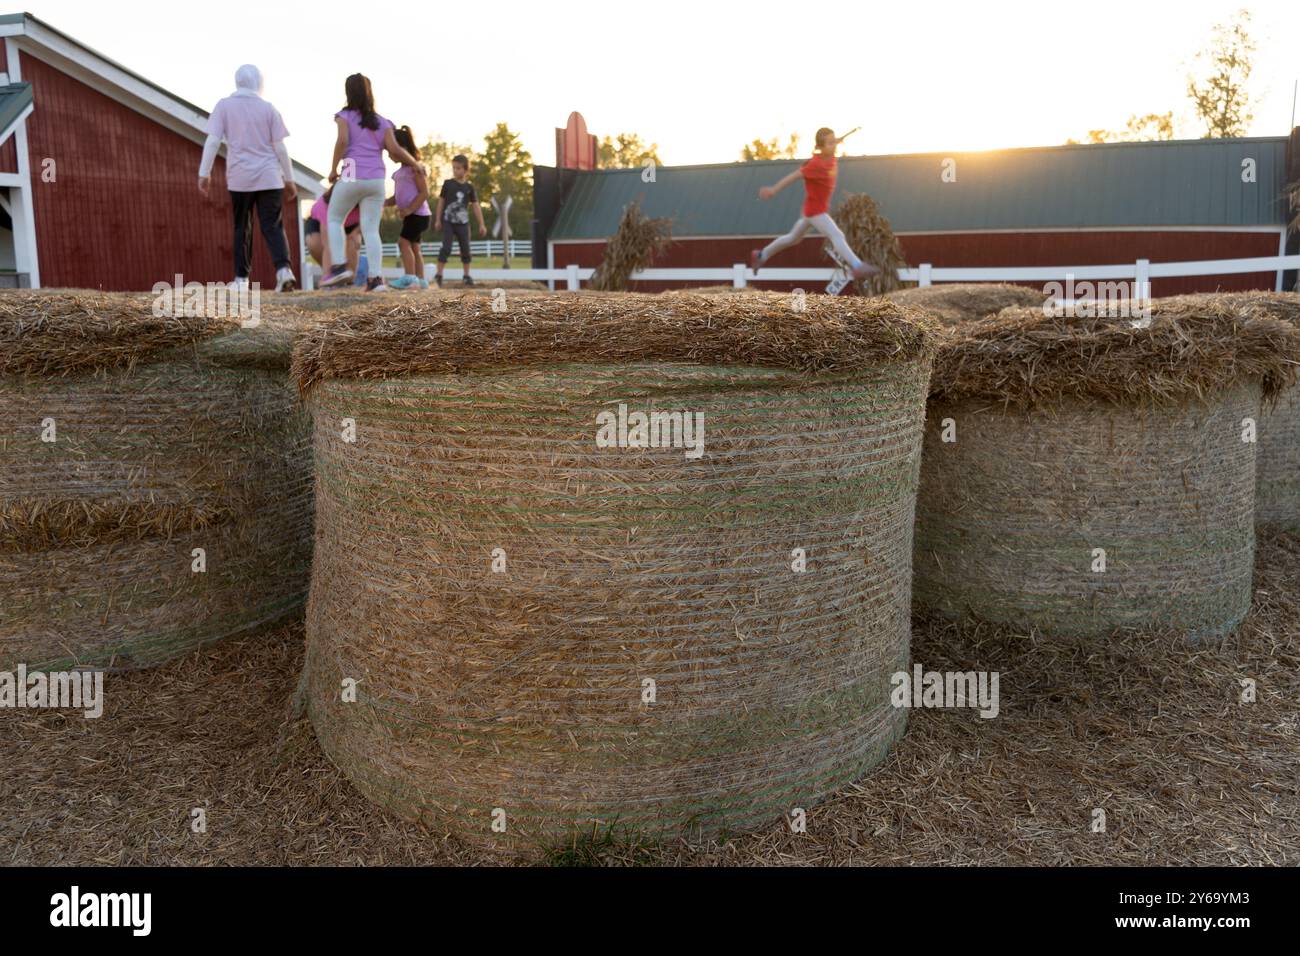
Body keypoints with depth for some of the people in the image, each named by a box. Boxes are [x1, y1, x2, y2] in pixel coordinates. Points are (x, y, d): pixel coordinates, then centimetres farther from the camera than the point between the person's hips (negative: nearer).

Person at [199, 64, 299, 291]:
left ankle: (241, 278, 12)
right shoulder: (268, 108, 5)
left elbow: (212, 141, -3)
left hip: (239, 178, 1)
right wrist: (289, 179, 8)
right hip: (269, 177, 0)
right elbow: (280, 147, 2)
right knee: (273, 227, -2)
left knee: (242, 228, 12)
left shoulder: (224, 106, 4)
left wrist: (204, 173, 0)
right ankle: (284, 269, -24)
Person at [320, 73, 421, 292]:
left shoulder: (345, 116, 3)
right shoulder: (382, 122, 12)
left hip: (352, 177, -3)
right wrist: (415, 163, 17)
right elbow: (394, 150, 2)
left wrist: (333, 169, -4)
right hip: (377, 179, 3)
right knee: (371, 229, 3)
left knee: (334, 219, 15)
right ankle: (376, 278, -9)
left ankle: (339, 266, 1)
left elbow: (342, 141, -13)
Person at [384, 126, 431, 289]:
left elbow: (424, 193, -17)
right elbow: (397, 196, 19)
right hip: (410, 215, 10)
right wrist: (384, 202, 1)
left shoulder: (415, 168, -12)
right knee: (413, 246, 11)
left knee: (404, 241, -16)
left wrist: (409, 209, -25)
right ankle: (421, 279, 15)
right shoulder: (400, 171, 15)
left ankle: (410, 276, -18)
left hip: (418, 214, -10)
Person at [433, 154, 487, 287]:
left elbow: (476, 206, 6)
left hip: (463, 223, 2)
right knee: (446, 247, -12)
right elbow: (441, 201, 4)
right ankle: (439, 274, -8)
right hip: (448, 222, -2)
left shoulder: (469, 187, 3)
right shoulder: (448, 184, -1)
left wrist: (481, 224, 3)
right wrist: (438, 219, 2)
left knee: (465, 249, 7)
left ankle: (467, 275, 19)